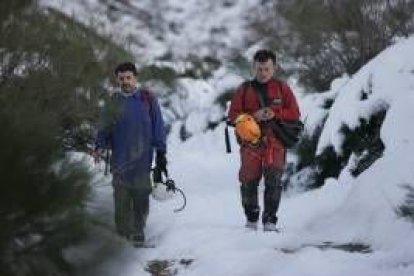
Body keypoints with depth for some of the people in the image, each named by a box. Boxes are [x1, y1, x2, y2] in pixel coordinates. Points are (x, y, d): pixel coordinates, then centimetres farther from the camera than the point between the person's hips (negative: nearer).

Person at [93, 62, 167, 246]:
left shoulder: (147, 99, 4)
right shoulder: (113, 103, 9)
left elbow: (158, 127, 5)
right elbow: (104, 130, 11)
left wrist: (160, 153, 2)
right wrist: (100, 146, -7)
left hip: (143, 160, -1)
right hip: (120, 161, 1)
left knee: (141, 199, 0)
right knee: (122, 201, -3)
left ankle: (138, 234, 11)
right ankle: (124, 236, 2)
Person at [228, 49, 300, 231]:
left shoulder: (282, 88, 9)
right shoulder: (244, 90, 9)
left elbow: (295, 113, 6)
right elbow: (233, 115, 5)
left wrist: (275, 114, -11)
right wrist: (253, 116, -12)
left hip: (275, 142, -1)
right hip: (251, 142, 1)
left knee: (274, 181, -12)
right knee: (249, 182, 2)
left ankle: (270, 221, -9)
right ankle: (251, 218, 19)